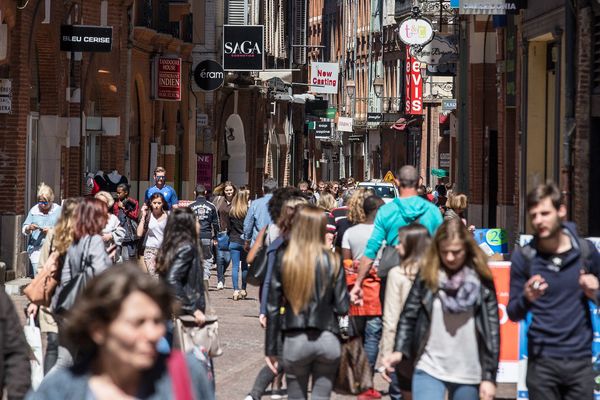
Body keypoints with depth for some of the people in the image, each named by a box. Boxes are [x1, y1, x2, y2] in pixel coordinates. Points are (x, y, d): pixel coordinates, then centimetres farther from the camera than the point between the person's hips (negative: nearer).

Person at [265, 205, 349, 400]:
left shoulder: (283, 260, -4)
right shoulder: (332, 261, -5)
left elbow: (273, 308, -2)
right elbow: (342, 307, -5)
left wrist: (271, 349, 4)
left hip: (295, 340, 0)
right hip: (327, 339, 0)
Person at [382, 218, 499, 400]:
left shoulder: (481, 281, 0)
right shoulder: (426, 276, 1)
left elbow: (492, 330, 0)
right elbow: (408, 317, 4)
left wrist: (489, 376, -5)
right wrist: (399, 351, -13)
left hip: (468, 374, 0)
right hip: (429, 369, 0)